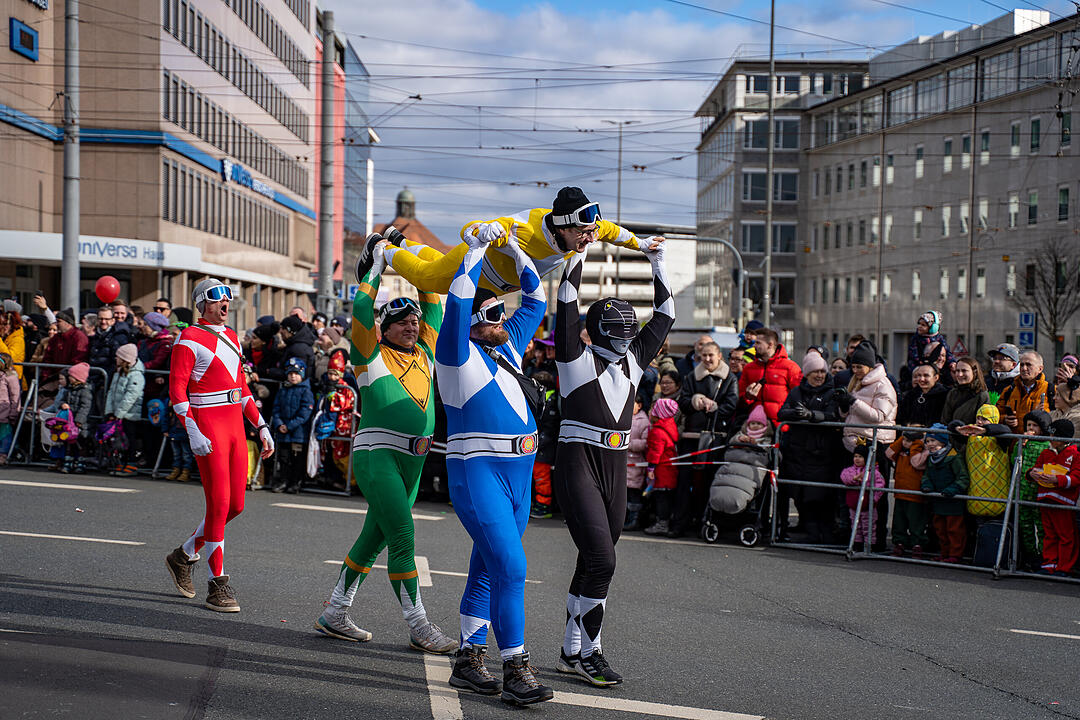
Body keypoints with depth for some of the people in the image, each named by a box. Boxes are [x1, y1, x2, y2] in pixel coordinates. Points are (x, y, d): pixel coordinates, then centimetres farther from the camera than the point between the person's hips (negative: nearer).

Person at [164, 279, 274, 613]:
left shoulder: (231, 337, 18)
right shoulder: (189, 339, -5)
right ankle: (217, 585, -1)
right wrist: (193, 433, -21)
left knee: (235, 505, 8)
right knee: (219, 503, -9)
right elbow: (177, 389, -11)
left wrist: (261, 427, 18)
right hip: (208, 425, -8)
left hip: (234, 425, 8)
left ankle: (183, 556, 28)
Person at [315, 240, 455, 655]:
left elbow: (434, 309, 22)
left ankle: (335, 614, 22)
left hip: (413, 460, 7)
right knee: (402, 535, -12)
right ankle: (418, 626, -7)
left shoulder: (424, 355, 17)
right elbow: (362, 309, -10)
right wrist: (377, 267, -3)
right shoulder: (373, 354, 0)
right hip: (377, 453, -7)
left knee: (374, 538, 12)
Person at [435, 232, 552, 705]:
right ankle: (516, 670, -11)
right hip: (477, 473, -8)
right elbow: (458, 302, -17)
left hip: (519, 473, 8)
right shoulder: (459, 353, -3)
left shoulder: (508, 347, 17)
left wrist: (516, 252, 19)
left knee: (487, 570, 11)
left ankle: (468, 660, 18)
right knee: (510, 565, -15)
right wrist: (476, 251, -8)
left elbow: (535, 301, 25)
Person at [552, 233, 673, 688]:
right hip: (578, 465, -7)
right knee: (601, 560, -15)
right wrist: (579, 250, -5)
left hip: (615, 469, 7)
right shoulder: (576, 359, -2)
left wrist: (657, 265, 17)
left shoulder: (633, 361, 14)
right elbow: (567, 303, -8)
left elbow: (664, 316, 20)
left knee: (592, 565, 10)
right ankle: (589, 653, -5)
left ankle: (572, 653, 17)